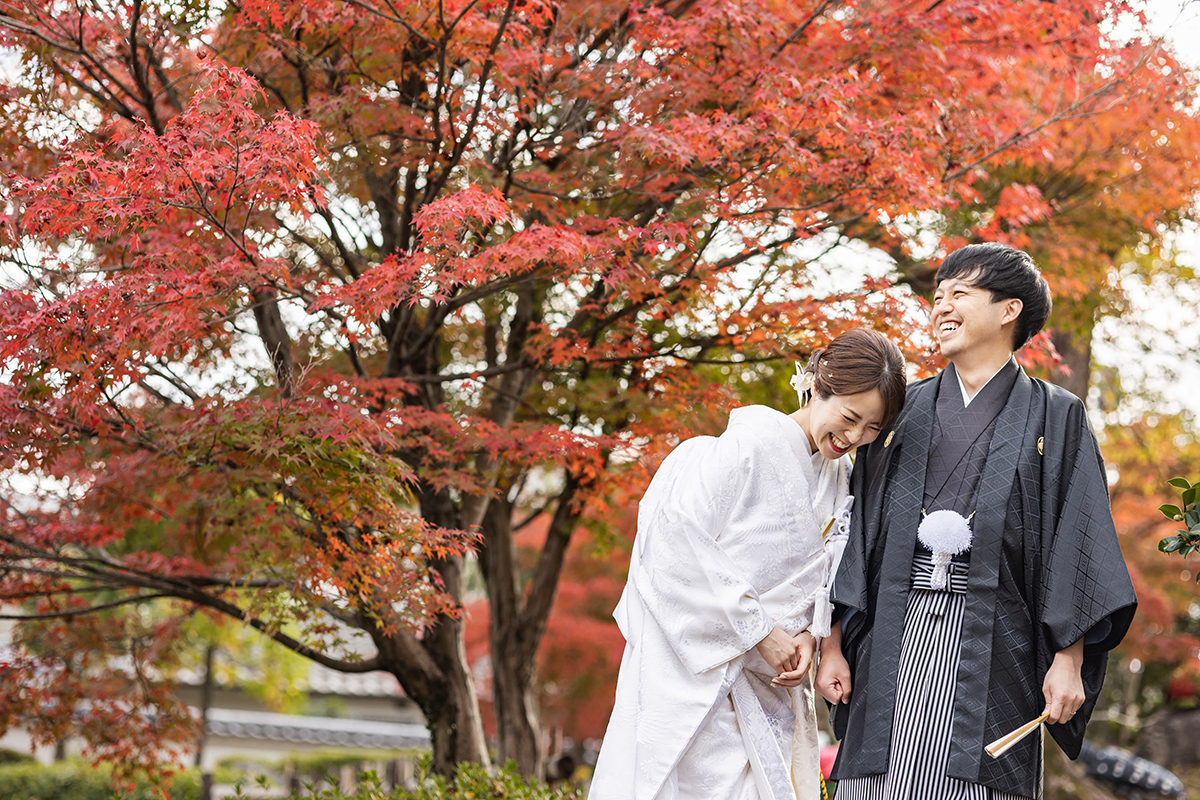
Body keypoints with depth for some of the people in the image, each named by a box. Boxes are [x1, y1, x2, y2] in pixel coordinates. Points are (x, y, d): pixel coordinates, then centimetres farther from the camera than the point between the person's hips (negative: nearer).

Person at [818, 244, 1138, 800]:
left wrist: (1068, 659, -8)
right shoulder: (903, 411, 16)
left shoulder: (1055, 416, 8)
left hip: (992, 646, -2)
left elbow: (1078, 540, 2)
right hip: (895, 636, 3)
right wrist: (833, 643, 4)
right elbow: (858, 526, 13)